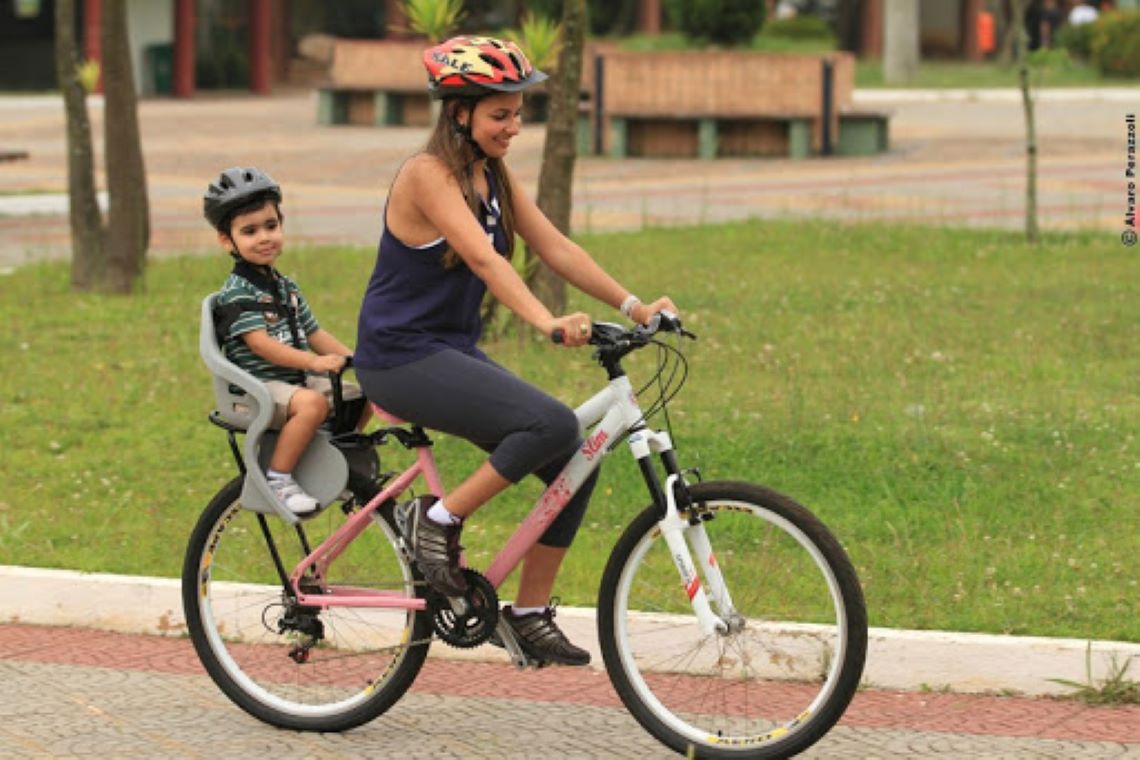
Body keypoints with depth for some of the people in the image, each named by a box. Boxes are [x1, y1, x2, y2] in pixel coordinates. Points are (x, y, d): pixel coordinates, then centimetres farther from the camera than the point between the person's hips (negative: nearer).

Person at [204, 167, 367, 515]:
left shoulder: (286, 287, 16)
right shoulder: (237, 292, -11)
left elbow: (313, 333, 16)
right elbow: (260, 343, -22)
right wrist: (314, 362, -31)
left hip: (295, 381, 8)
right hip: (255, 389, -8)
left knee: (361, 396, -1)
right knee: (312, 402, -34)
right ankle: (278, 481, -25)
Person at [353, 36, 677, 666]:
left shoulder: (493, 174, 9)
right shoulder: (428, 173, -16)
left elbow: (556, 248, 5)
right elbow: (482, 256, -30)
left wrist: (633, 307, -6)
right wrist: (546, 322, -42)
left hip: (454, 353, 9)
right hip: (402, 359, -9)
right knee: (554, 423, -25)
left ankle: (530, 615, 9)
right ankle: (438, 520, -10)